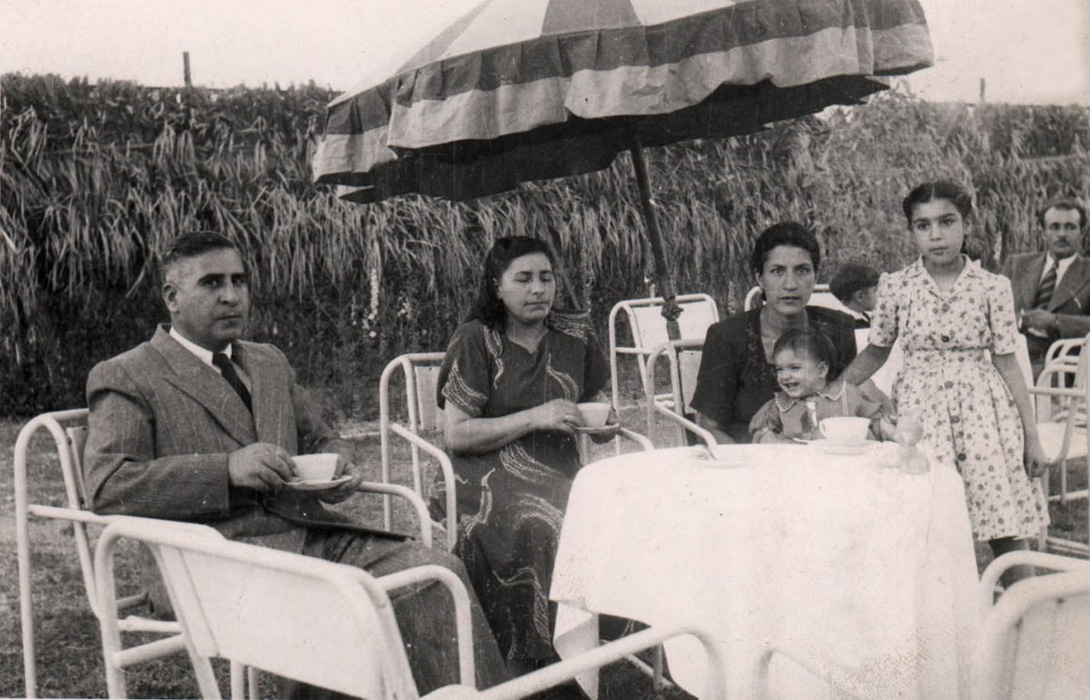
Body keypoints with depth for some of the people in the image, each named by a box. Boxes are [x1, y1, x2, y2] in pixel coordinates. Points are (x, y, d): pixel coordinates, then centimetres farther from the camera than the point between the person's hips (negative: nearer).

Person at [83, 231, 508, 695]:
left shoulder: (270, 363, 25)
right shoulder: (125, 378, 4)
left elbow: (319, 438, 33)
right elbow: (106, 485, -10)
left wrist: (336, 466, 6)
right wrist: (228, 469, -20)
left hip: (309, 531, 6)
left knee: (437, 571, -17)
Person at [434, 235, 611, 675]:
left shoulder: (574, 338, 13)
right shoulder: (475, 342, 0)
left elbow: (590, 406, 29)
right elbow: (455, 435, -6)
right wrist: (535, 418, -13)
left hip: (560, 471, 4)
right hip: (489, 473, -4)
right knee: (540, 527, -33)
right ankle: (524, 662, -19)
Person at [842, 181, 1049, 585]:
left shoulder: (992, 288, 0)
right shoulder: (895, 287, 1)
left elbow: (1007, 365, 4)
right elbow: (877, 351, 14)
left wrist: (1031, 436, 4)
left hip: (983, 408, 0)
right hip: (921, 409, 0)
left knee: (1008, 532, 0)